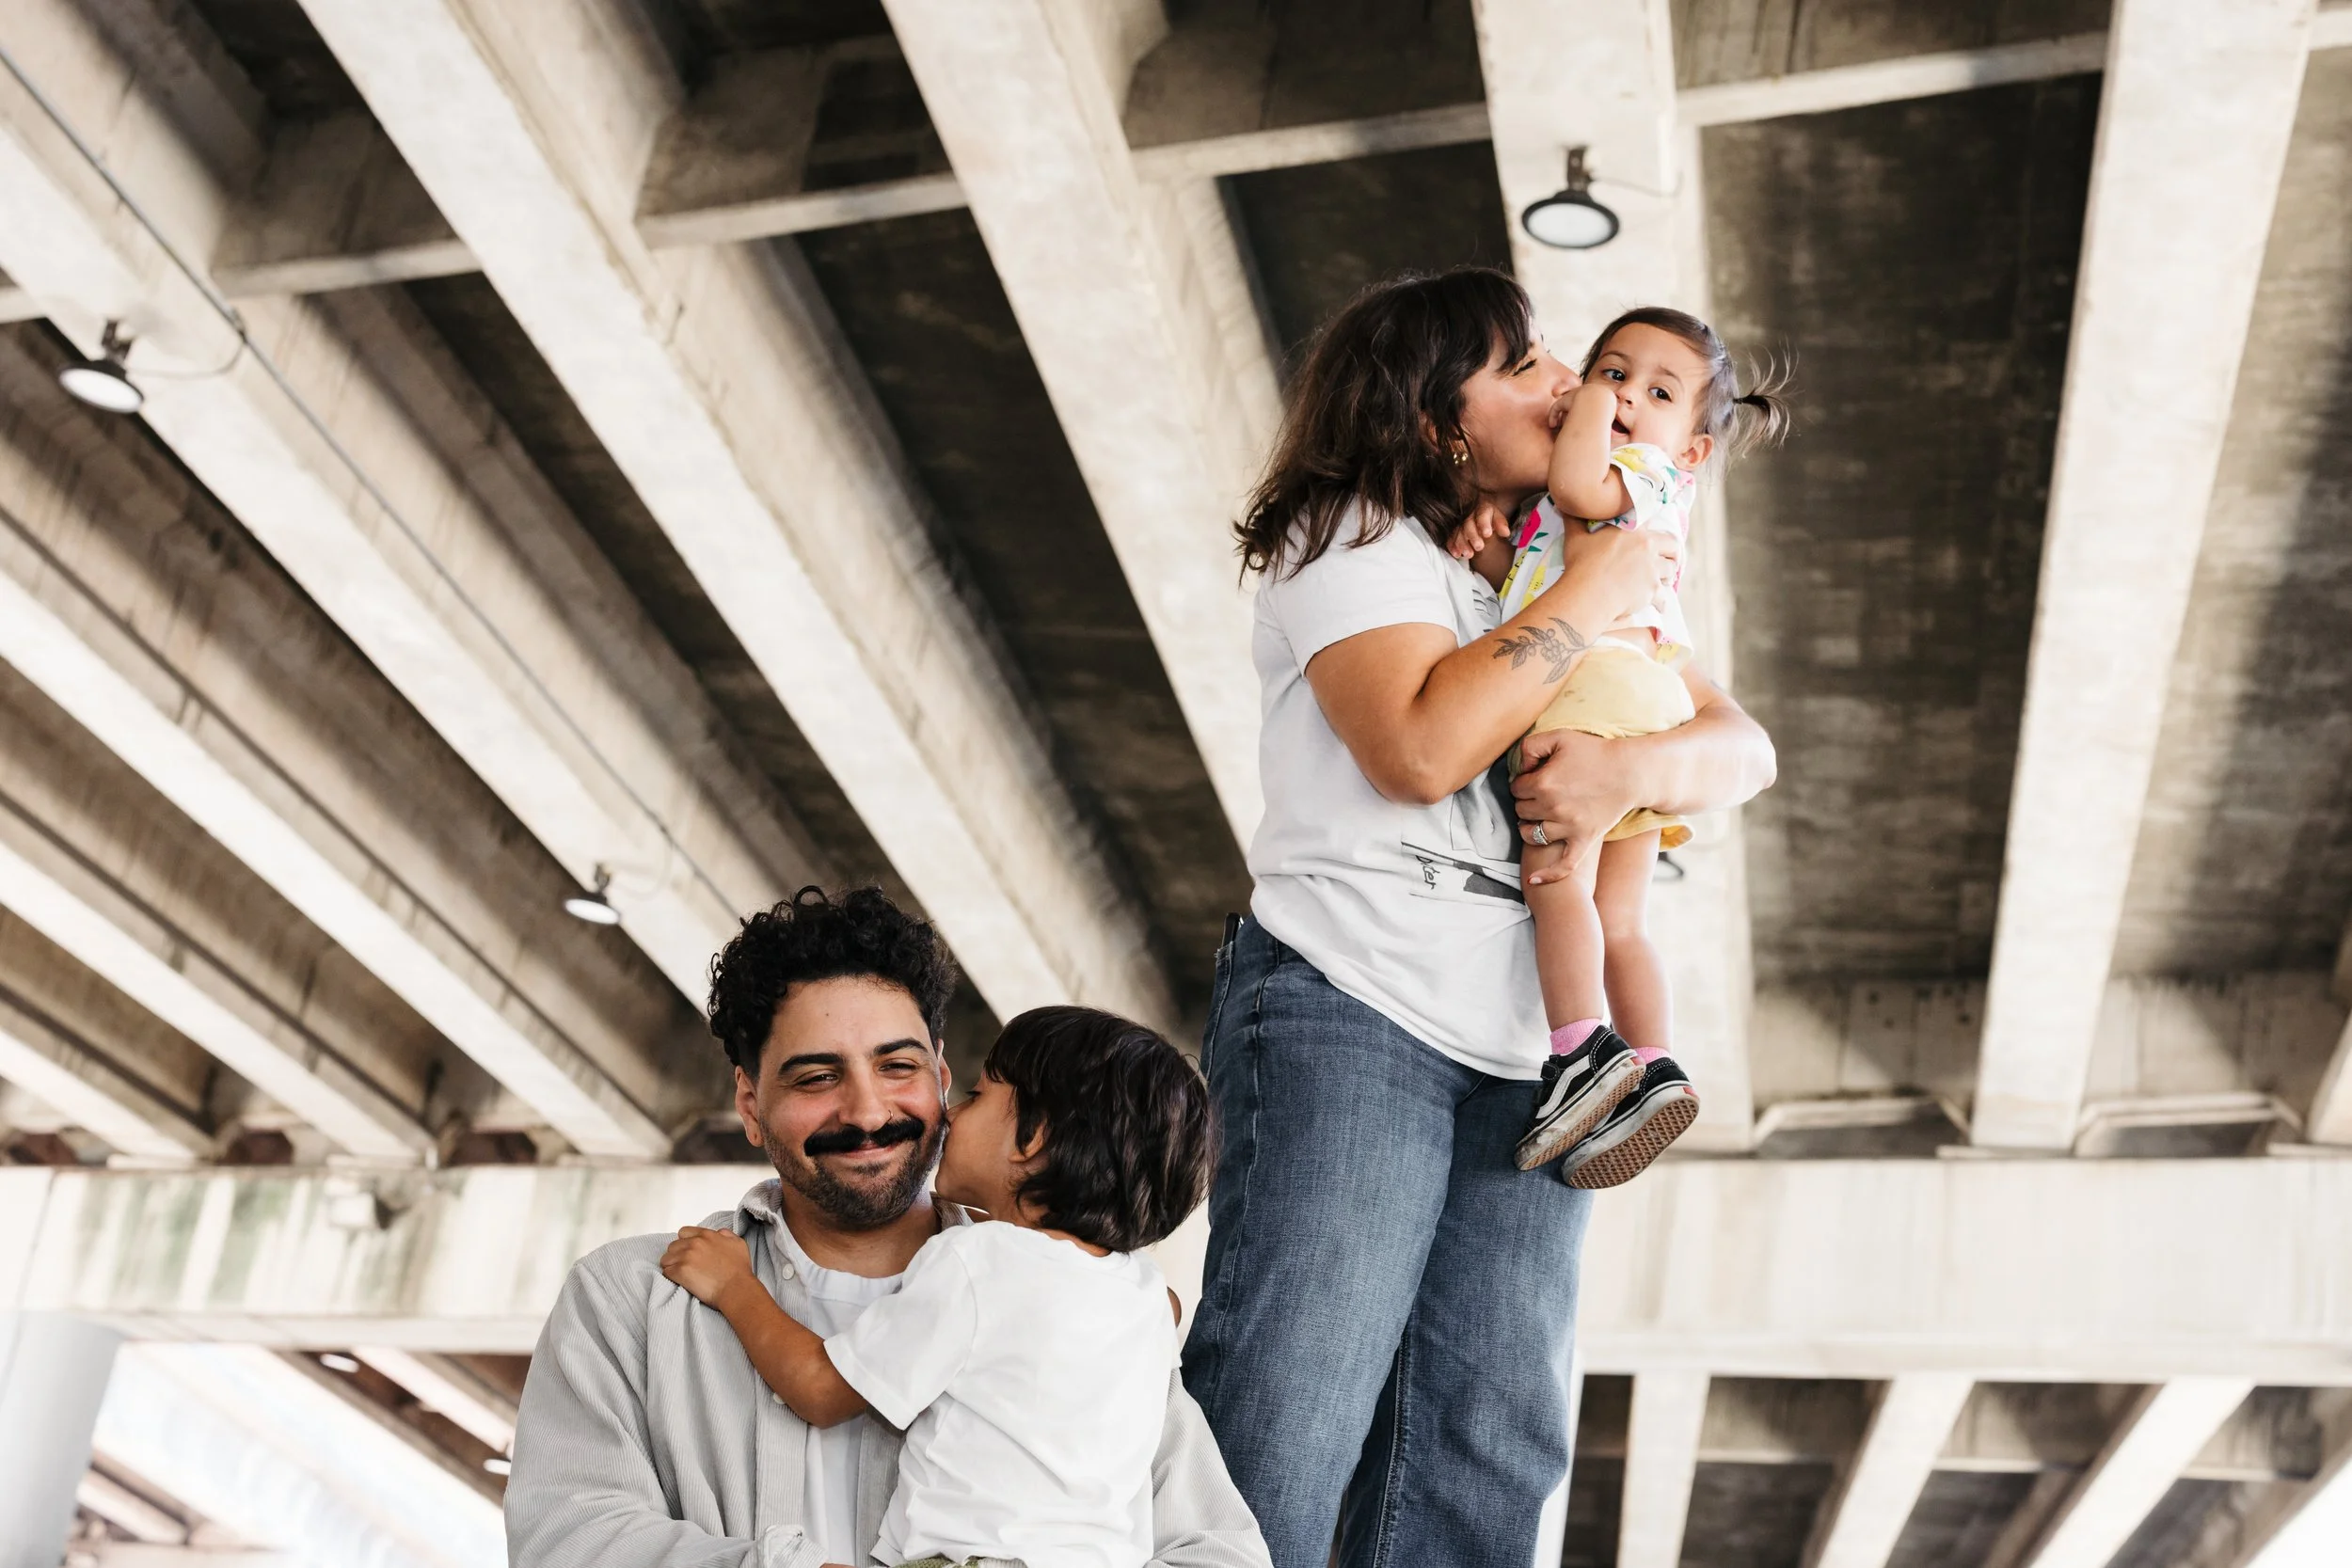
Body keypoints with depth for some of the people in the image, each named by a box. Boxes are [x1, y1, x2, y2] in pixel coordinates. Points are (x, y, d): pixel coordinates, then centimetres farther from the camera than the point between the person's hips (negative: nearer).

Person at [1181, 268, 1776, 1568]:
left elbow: (1745, 748, 11)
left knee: (1485, 1452, 1)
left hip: (1524, 1063, 6)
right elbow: (1418, 748, -17)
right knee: (1280, 1435, -11)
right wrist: (1588, 598, -7)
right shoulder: (1359, 540, 2)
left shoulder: (1601, 573, 22)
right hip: (1350, 1011, -6)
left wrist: (1638, 765, -12)